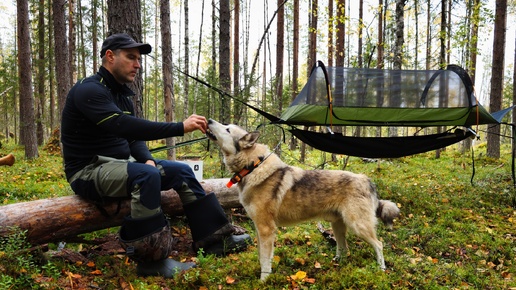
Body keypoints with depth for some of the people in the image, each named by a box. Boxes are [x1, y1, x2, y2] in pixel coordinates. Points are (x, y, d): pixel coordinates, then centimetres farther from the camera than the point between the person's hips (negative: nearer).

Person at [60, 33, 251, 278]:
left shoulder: (121, 93, 11)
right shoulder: (89, 90, -19)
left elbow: (133, 135, 13)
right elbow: (123, 126, -34)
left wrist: (147, 159, -10)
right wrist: (180, 127, -37)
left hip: (120, 164, 9)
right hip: (89, 171, -9)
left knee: (181, 171, -2)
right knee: (146, 175, -35)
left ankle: (214, 238, 1)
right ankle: (151, 259, -27)